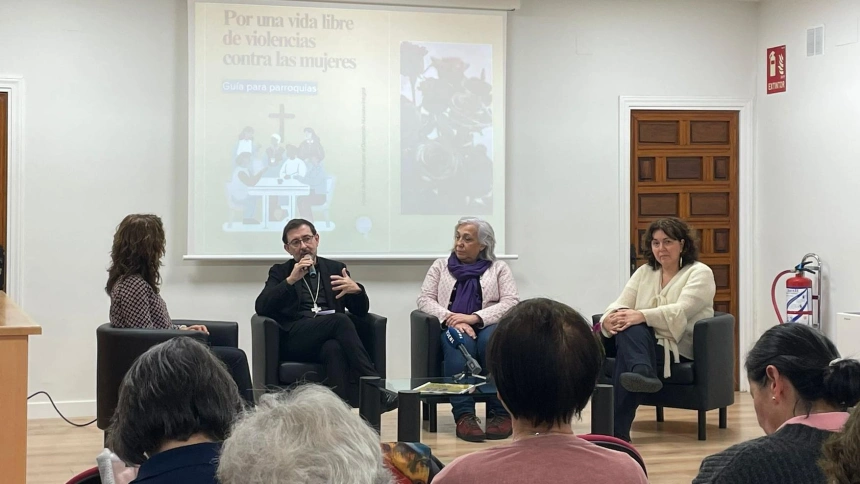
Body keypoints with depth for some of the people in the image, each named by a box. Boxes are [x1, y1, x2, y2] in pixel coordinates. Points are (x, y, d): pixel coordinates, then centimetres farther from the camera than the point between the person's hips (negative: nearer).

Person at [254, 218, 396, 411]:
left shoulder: (335, 268, 22)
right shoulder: (280, 272, 18)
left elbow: (361, 310, 15)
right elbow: (261, 308, 0)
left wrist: (356, 290, -9)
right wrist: (291, 280, -11)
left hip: (329, 338, 2)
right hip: (295, 339, -2)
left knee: (334, 349, -37)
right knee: (340, 320, -32)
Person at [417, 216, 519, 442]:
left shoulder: (499, 268, 15)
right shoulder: (441, 265, 19)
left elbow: (511, 302, 0)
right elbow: (424, 299, 7)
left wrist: (474, 317, -15)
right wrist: (452, 319, -13)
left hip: (486, 327, 0)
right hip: (453, 329, 0)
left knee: (491, 339, -36)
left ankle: (500, 413, -34)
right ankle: (464, 415, -44)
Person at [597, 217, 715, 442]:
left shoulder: (699, 273, 0)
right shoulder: (644, 272, 17)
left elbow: (681, 311, -18)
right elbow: (621, 305, 4)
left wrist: (641, 316, -33)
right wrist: (609, 319, -22)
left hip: (679, 350, -5)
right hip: (645, 342, 5)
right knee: (627, 326, -30)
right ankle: (643, 372, -53)